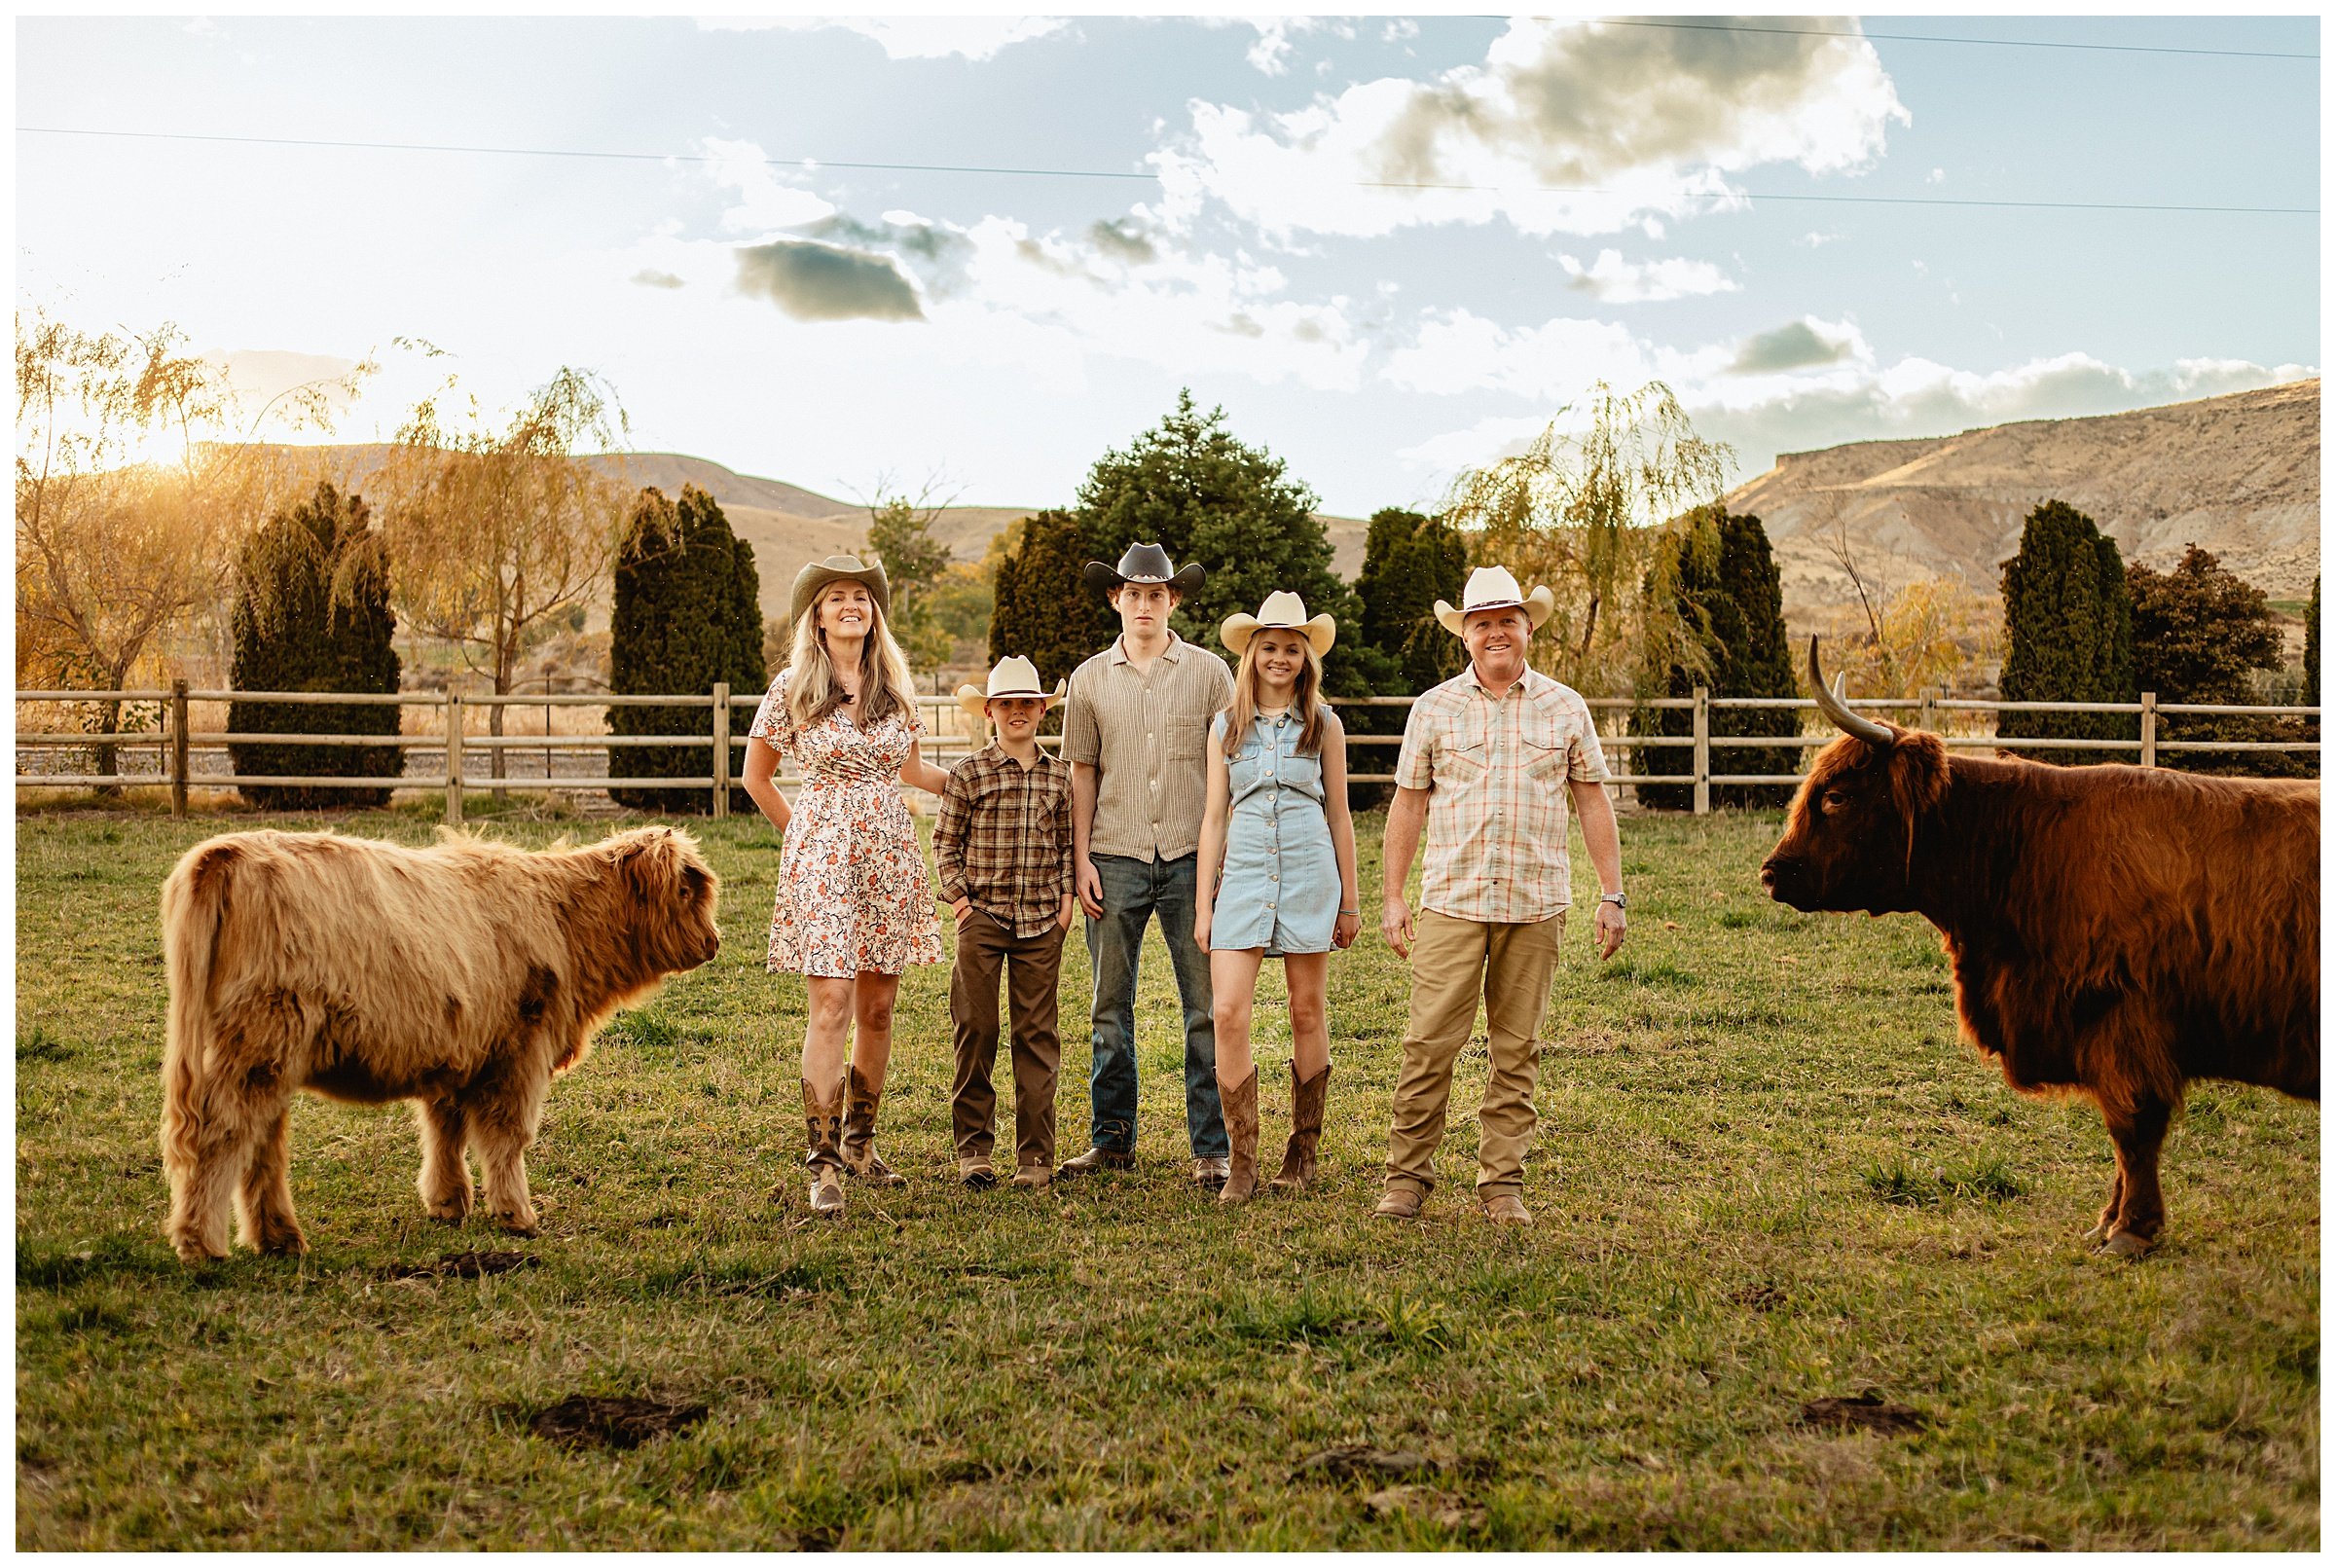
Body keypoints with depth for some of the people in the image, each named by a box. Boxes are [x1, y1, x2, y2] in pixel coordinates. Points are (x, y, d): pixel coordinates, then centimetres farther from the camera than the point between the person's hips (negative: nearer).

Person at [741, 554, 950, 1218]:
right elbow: (757, 777, 8)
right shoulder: (792, 687, -1)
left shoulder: (894, 685, 10)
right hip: (822, 856, -4)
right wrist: (801, 835, 8)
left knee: (878, 1007, 8)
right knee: (832, 1006, -12)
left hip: (891, 853, 4)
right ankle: (823, 1164, -9)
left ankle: (859, 1140, 23)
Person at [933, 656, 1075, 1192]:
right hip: (981, 918, -2)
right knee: (975, 1032, 0)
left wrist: (1066, 897, 6)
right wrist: (956, 896, -2)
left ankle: (1035, 1155, 9)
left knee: (1037, 1036, 3)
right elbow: (945, 842, 6)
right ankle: (973, 1149, 9)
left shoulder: (1059, 776, 8)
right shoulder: (968, 774, 0)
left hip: (1040, 924, 2)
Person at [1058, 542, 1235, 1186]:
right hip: (1115, 859, 2)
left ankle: (1211, 1149, 4)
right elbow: (1083, 773, 11)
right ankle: (1112, 1139, 16)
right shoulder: (1090, 678, 9)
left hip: (1191, 858, -1)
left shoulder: (1209, 673, 4)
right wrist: (1082, 859, 3)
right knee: (1111, 1005, 7)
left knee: (1207, 1006, -2)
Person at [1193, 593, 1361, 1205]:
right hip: (1242, 873, 1)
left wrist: (1350, 901, 9)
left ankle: (1303, 1152, 19)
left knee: (1307, 1014, 6)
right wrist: (1204, 904, 6)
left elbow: (1339, 815, 10)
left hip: (1309, 873, 0)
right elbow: (1213, 817, 10)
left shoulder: (1323, 724, 6)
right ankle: (1242, 1162, -4)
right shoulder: (1226, 727, 9)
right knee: (1229, 1013, -11)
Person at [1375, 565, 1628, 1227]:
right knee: (1430, 1043, -5)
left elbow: (1592, 801, 10)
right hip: (1451, 901, -1)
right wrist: (1392, 897, 5)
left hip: (1535, 905, 1)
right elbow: (1408, 804, 9)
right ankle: (1408, 1175, 6)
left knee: (1516, 1050, 5)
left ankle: (1503, 1184, 12)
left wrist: (1612, 895, 5)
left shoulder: (1564, 708, 7)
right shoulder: (1434, 708, 5)